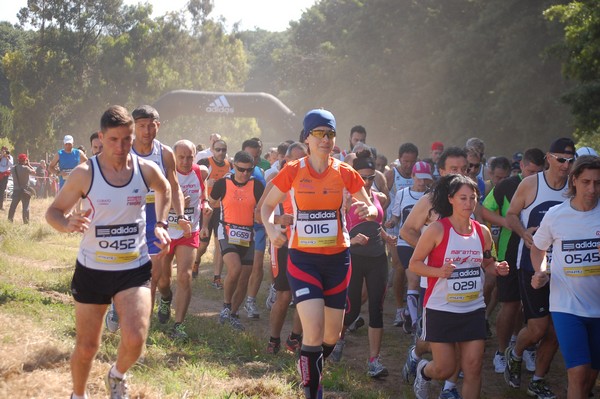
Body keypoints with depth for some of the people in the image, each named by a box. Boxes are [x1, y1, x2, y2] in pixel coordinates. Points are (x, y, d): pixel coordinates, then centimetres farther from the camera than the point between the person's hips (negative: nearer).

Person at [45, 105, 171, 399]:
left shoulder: (147, 170, -5)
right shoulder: (85, 174, -12)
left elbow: (165, 190, 19)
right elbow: (53, 212, -5)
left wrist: (160, 225, 7)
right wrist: (68, 225, -26)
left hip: (135, 268, 1)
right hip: (91, 270, -1)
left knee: (135, 340, -19)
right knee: (86, 347, 7)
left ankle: (118, 375, 16)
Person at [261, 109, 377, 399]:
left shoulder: (345, 173, -2)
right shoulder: (293, 172, -5)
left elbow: (372, 208, 6)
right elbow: (267, 206, 5)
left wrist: (367, 211, -19)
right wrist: (270, 227, -16)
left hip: (337, 259, 3)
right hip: (303, 259, -3)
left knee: (332, 334, 11)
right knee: (314, 331, -18)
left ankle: (312, 372, 42)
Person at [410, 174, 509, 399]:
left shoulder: (482, 232, 3)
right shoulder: (437, 230, -12)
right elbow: (414, 264, -9)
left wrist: (497, 268, -4)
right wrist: (439, 271, -26)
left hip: (474, 310, 4)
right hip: (441, 310, -4)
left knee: (473, 369, 0)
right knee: (445, 369, 2)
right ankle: (423, 371, 38)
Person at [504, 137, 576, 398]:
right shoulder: (531, 184, -5)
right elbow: (511, 214, 2)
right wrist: (523, 233, -17)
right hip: (531, 265, -3)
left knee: (555, 332, 6)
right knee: (537, 328, -8)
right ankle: (514, 355, 25)